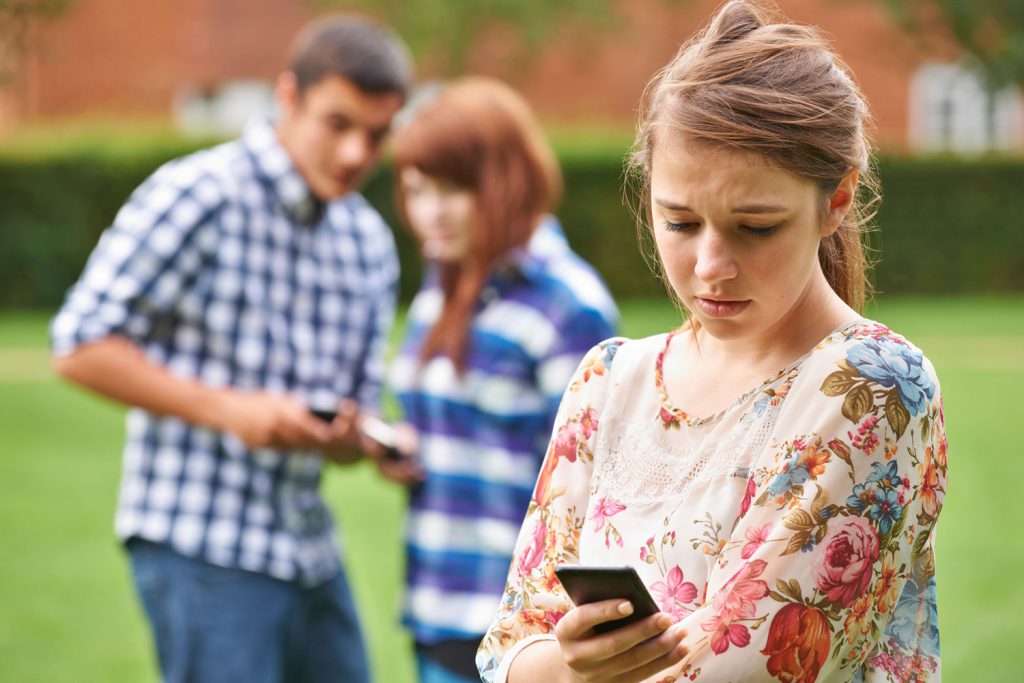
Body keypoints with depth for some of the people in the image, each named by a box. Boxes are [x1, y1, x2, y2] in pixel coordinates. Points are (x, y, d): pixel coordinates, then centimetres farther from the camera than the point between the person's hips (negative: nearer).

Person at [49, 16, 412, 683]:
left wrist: (347, 434, -9)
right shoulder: (197, 196, -10)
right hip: (202, 546, -7)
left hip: (308, 547, 8)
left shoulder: (370, 241, 12)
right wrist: (228, 409, -20)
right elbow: (82, 347, -12)